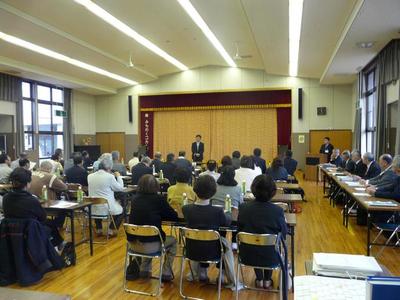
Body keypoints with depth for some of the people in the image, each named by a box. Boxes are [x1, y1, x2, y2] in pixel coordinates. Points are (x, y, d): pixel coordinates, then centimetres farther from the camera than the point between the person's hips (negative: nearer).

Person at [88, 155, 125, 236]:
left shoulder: (90, 176, 0)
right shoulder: (110, 177, -16)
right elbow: (120, 188, -4)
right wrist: (118, 176, 9)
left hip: (93, 209, 5)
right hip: (107, 208, -5)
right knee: (121, 210, 25)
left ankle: (99, 229, 35)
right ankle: (111, 230, 16)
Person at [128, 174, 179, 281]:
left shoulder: (135, 199, 2)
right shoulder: (158, 199, -11)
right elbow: (174, 216, 0)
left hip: (133, 243, 5)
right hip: (150, 245, -5)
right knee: (173, 241, 23)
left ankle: (144, 270, 37)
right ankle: (166, 274, 23)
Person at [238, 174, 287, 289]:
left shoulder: (244, 208, -16)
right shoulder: (278, 211, -21)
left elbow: (239, 230, -1)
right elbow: (284, 234, -6)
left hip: (249, 255, 1)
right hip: (271, 256, -1)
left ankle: (259, 280, 42)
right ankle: (267, 280, 41)